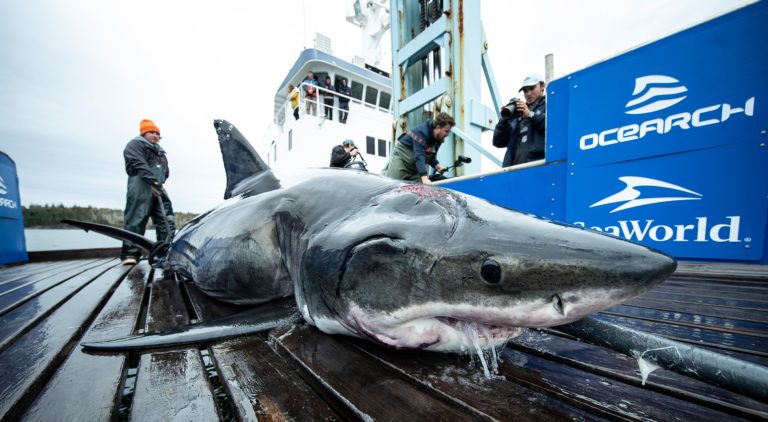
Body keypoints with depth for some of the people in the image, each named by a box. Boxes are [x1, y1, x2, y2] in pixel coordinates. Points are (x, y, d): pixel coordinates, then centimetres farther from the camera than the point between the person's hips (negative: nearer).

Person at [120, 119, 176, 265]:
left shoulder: (160, 151, 30)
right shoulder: (135, 144, 6)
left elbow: (166, 171, 26)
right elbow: (139, 165, -12)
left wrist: (159, 183, 10)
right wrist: (152, 180, -24)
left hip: (157, 188, 7)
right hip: (141, 187, -7)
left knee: (167, 221, -2)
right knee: (136, 220, -11)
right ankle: (130, 253, -8)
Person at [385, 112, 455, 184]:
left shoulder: (439, 138, -3)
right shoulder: (421, 132, -27)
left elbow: (431, 156, 8)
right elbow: (419, 156, -38)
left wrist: (436, 165, -16)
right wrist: (424, 177, -48)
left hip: (415, 168, 7)